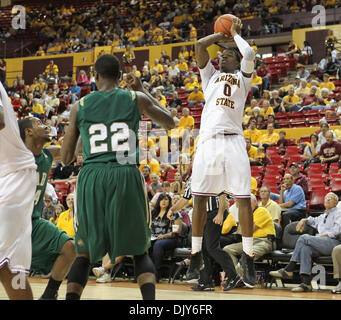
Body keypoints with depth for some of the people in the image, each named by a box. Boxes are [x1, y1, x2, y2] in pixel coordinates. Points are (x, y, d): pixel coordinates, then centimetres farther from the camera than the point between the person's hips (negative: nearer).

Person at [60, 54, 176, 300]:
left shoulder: (80, 106, 10)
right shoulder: (136, 99, 7)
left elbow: (66, 158, 13)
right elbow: (170, 123, 25)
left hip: (91, 178, 1)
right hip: (126, 177, 0)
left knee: (85, 252, 15)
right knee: (139, 252, 11)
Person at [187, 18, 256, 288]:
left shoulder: (243, 78, 17)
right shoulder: (210, 75, 22)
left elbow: (249, 54, -1)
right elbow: (199, 45, 11)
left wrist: (235, 34, 15)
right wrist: (221, 35, 23)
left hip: (233, 141, -2)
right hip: (209, 140, 2)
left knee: (244, 199, -6)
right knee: (199, 199, 0)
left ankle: (248, 258, 1)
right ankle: (196, 255, 11)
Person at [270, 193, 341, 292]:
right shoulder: (323, 216, 34)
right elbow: (315, 221, 55)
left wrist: (322, 235, -12)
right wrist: (304, 220, 35)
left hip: (333, 242, -6)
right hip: (321, 244, 6)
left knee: (304, 238, -23)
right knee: (305, 248, -28)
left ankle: (288, 270, -25)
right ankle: (306, 283, -38)